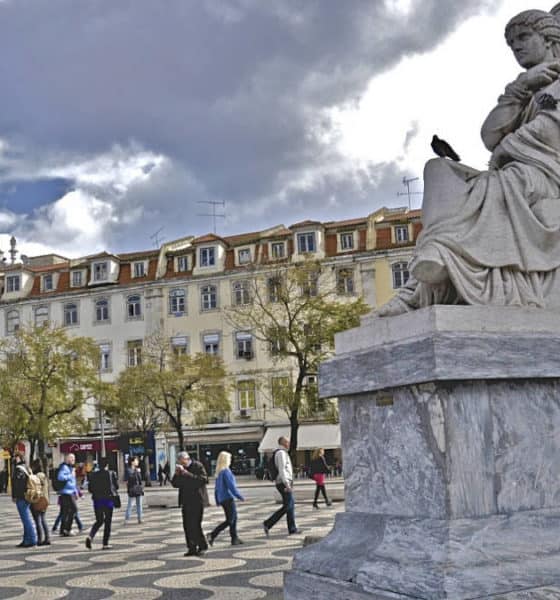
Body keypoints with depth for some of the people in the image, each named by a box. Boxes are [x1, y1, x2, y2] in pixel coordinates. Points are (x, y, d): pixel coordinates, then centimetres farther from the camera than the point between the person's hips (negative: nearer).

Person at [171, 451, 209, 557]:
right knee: (187, 526, 5)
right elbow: (174, 484, 13)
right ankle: (192, 548, 13)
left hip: (197, 501, -6)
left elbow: (204, 480, -20)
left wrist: (188, 474, -22)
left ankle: (202, 547, 4)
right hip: (186, 502, 7)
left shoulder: (198, 466, -8)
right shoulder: (180, 469, 11)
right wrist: (176, 474, -6)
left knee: (195, 525, -9)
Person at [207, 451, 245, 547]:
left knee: (234, 517, 14)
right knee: (230, 520, -5)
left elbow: (217, 488, 15)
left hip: (222, 499, 9)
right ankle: (212, 535, -14)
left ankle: (234, 539, 16)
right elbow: (231, 486, -18)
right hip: (228, 498, -9)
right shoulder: (226, 471, -16)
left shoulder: (218, 472, 10)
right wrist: (240, 497, -10)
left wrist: (217, 501, 20)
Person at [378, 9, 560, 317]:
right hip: (517, 182, 7)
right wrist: (520, 88, 1)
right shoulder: (528, 98, 30)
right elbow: (490, 136, 10)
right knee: (439, 169, -10)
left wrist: (501, 153, 3)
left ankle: (421, 289, -34)